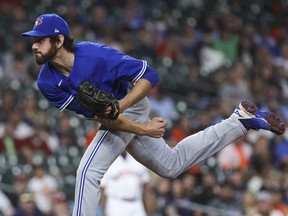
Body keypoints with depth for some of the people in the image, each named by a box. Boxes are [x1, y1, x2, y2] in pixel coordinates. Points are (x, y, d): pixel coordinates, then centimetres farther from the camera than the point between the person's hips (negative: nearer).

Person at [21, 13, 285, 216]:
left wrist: (119, 106, -39)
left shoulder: (95, 55, -32)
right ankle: (240, 121, 33)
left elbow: (149, 76, -26)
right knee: (172, 165, 23)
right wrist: (141, 130, -25)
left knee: (88, 171, -21)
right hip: (113, 118, 7)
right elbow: (97, 115, -18)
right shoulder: (47, 82, -17)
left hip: (130, 105, -7)